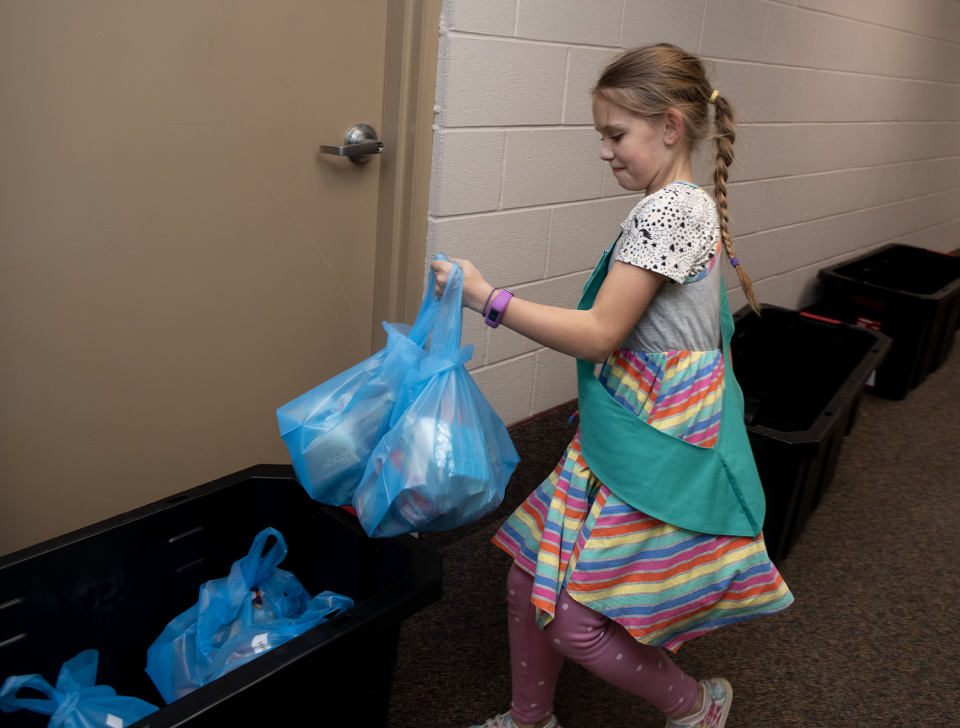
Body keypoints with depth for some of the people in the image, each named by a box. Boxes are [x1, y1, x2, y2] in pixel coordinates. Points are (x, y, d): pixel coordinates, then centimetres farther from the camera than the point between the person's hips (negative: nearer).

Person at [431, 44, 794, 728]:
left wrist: (488, 298, -17)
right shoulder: (686, 207, 13)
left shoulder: (670, 210, -19)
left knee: (572, 620, -3)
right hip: (626, 434, 10)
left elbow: (598, 335, -22)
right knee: (531, 580, 13)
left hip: (655, 447, -10)